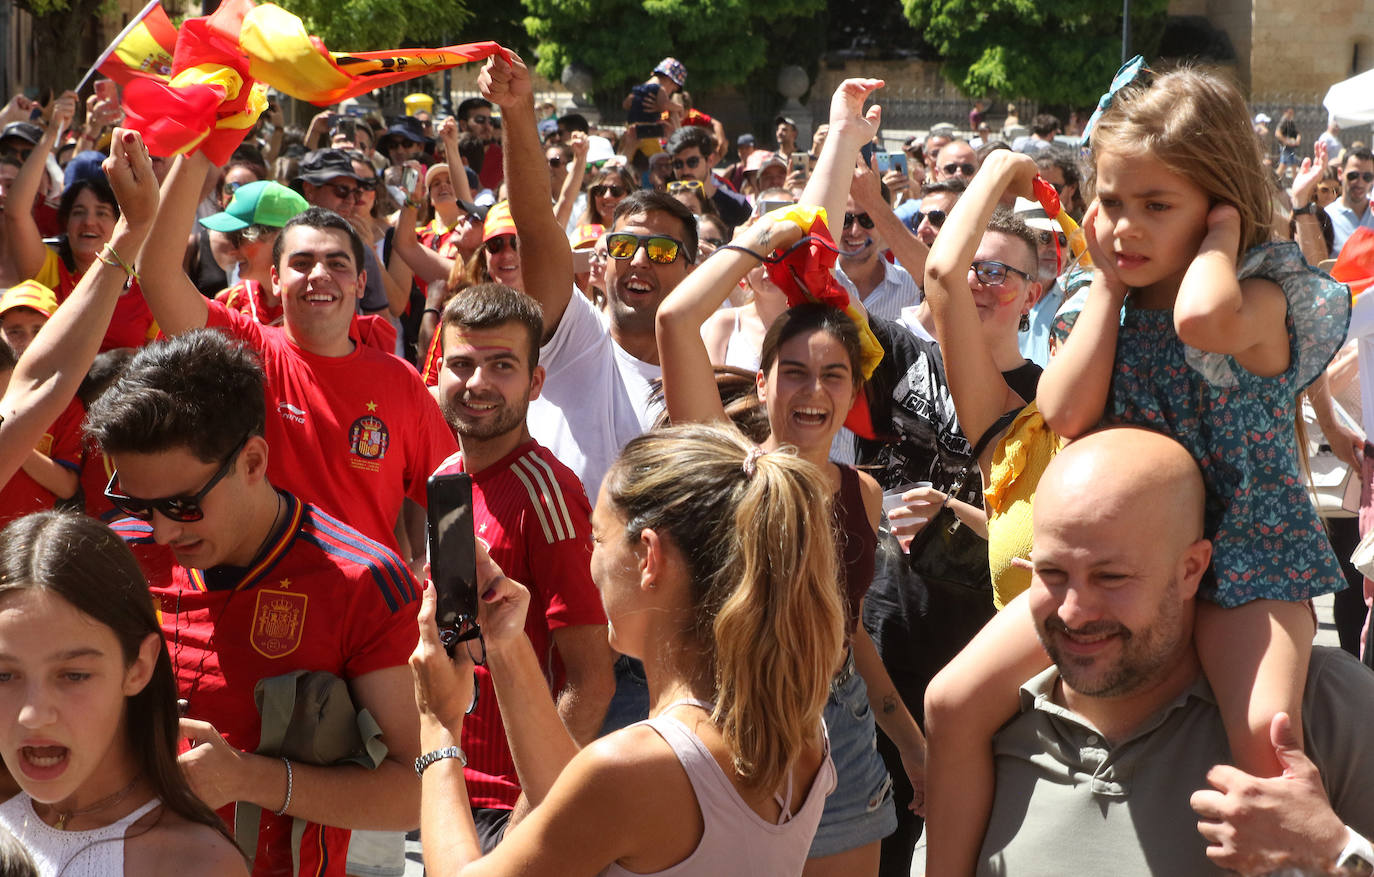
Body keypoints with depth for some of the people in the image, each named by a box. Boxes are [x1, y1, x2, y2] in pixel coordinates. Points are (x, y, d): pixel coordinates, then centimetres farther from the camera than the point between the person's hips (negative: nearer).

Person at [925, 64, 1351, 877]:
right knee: (955, 700, -5)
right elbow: (1065, 415, -10)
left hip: (1241, 550, -5)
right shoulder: (1114, 301, 5)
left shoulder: (1263, 296, -13)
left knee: (1264, 736, -32)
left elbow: (1203, 318, -40)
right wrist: (1107, 285, -8)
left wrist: (1223, 232, -20)